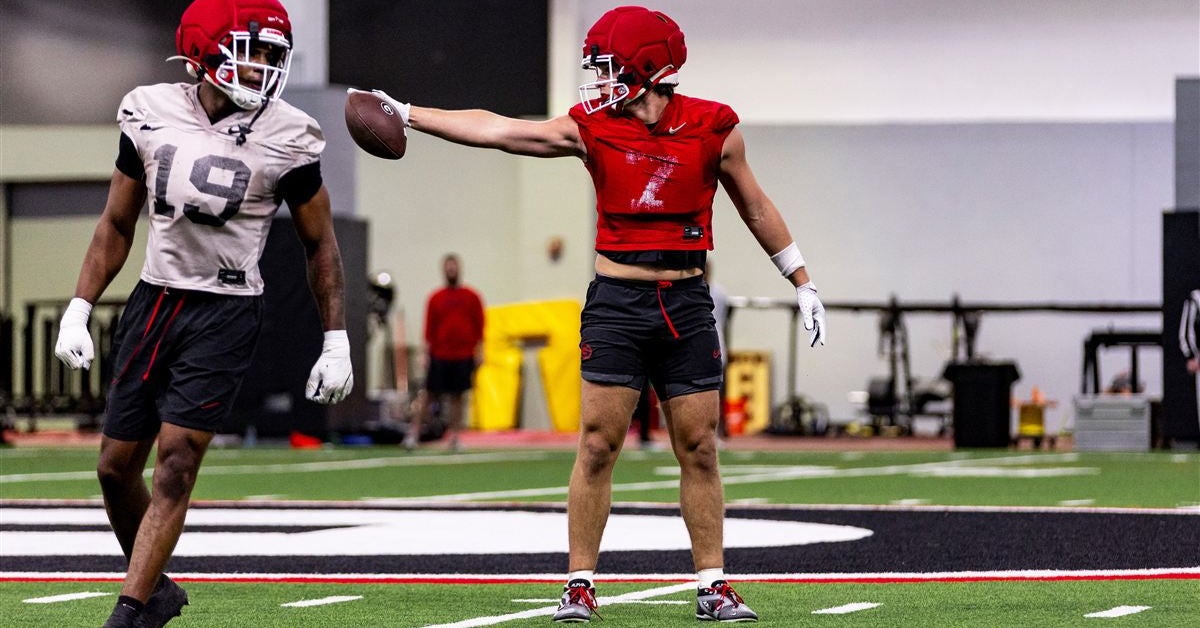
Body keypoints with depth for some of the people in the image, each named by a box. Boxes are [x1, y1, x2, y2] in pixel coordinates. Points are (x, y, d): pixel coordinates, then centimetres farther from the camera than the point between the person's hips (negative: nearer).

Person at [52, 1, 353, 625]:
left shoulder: (284, 139, -9)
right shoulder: (151, 114, -1)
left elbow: (319, 244, 3)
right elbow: (117, 225, 10)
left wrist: (336, 342, 1)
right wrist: (78, 310, 5)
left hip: (226, 312, -4)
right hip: (155, 299, 4)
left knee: (176, 460, -13)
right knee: (116, 467, 7)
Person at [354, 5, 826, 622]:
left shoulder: (712, 129, -3)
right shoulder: (592, 128, -1)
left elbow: (755, 207, 9)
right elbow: (496, 130, -2)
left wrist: (802, 283, 12)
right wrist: (407, 114, -6)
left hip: (686, 305, 0)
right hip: (616, 300, 0)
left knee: (698, 449, 2)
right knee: (597, 445, -3)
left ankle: (712, 586, 11)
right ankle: (579, 585, 4)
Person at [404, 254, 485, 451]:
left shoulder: (471, 297, 6)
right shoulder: (435, 298, 6)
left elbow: (479, 326, 6)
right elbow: (429, 329, 6)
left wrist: (478, 351, 1)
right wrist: (427, 351, 0)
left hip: (464, 355, 0)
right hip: (440, 356, 0)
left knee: (457, 396, 2)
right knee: (429, 394, -2)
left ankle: (454, 436, 5)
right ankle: (414, 433, 3)